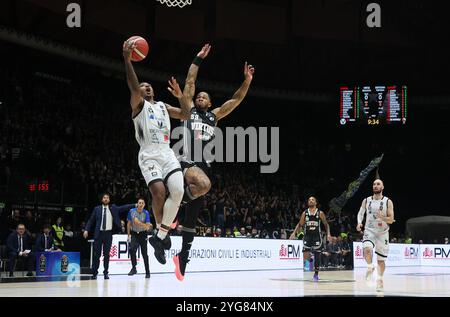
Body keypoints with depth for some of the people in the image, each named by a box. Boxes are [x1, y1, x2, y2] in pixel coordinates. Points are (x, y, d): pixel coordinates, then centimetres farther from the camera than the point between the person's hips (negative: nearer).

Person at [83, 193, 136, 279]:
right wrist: (86, 230, -3)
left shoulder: (113, 208, 8)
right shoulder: (97, 209, 7)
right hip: (99, 233, -1)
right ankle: (94, 273, 7)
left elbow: (123, 208, 1)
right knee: (97, 254, 0)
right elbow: (91, 220, 7)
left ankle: (106, 273, 10)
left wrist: (135, 205, -9)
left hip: (108, 233, 1)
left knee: (107, 254, 3)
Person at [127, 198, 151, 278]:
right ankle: (134, 268, -10)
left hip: (142, 234, -1)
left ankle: (147, 272, 10)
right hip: (134, 233, 1)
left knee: (144, 254, 1)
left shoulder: (146, 213, -12)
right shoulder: (131, 211, -7)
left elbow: (148, 227, -18)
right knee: (132, 249, -22)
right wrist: (129, 235, 3)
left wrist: (139, 223, -32)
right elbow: (129, 223, 5)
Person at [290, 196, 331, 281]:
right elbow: (300, 224, 10)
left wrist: (328, 234, -9)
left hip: (317, 236, -1)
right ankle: (310, 259, 28)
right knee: (305, 256, -9)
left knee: (317, 256, 0)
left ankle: (316, 274, 14)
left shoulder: (320, 213, 0)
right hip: (307, 236, 1)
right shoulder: (305, 213, 4)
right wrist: (294, 233, -3)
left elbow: (326, 224, 5)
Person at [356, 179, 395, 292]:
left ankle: (380, 279, 25)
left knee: (381, 260, 7)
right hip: (369, 230, 0)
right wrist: (359, 222, -5)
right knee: (367, 249, -31)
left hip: (383, 233, 0)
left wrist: (382, 217, -26)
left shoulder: (388, 202, -4)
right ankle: (370, 267, -11)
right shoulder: (366, 201, 2)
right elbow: (360, 213, 15)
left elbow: (391, 220, -6)